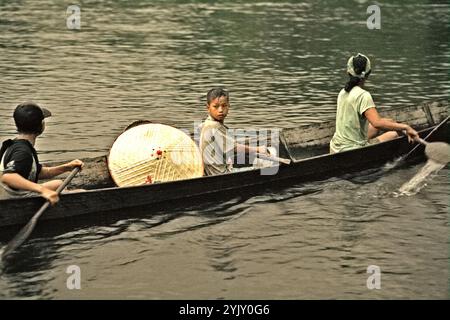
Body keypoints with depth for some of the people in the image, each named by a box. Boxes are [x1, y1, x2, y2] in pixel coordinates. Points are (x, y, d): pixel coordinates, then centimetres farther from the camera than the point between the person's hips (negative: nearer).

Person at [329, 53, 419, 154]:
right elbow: (377, 123, -31)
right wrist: (405, 127, -26)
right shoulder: (363, 95, -18)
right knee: (394, 135, 4)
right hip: (351, 151, -8)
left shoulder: (343, 92, 8)